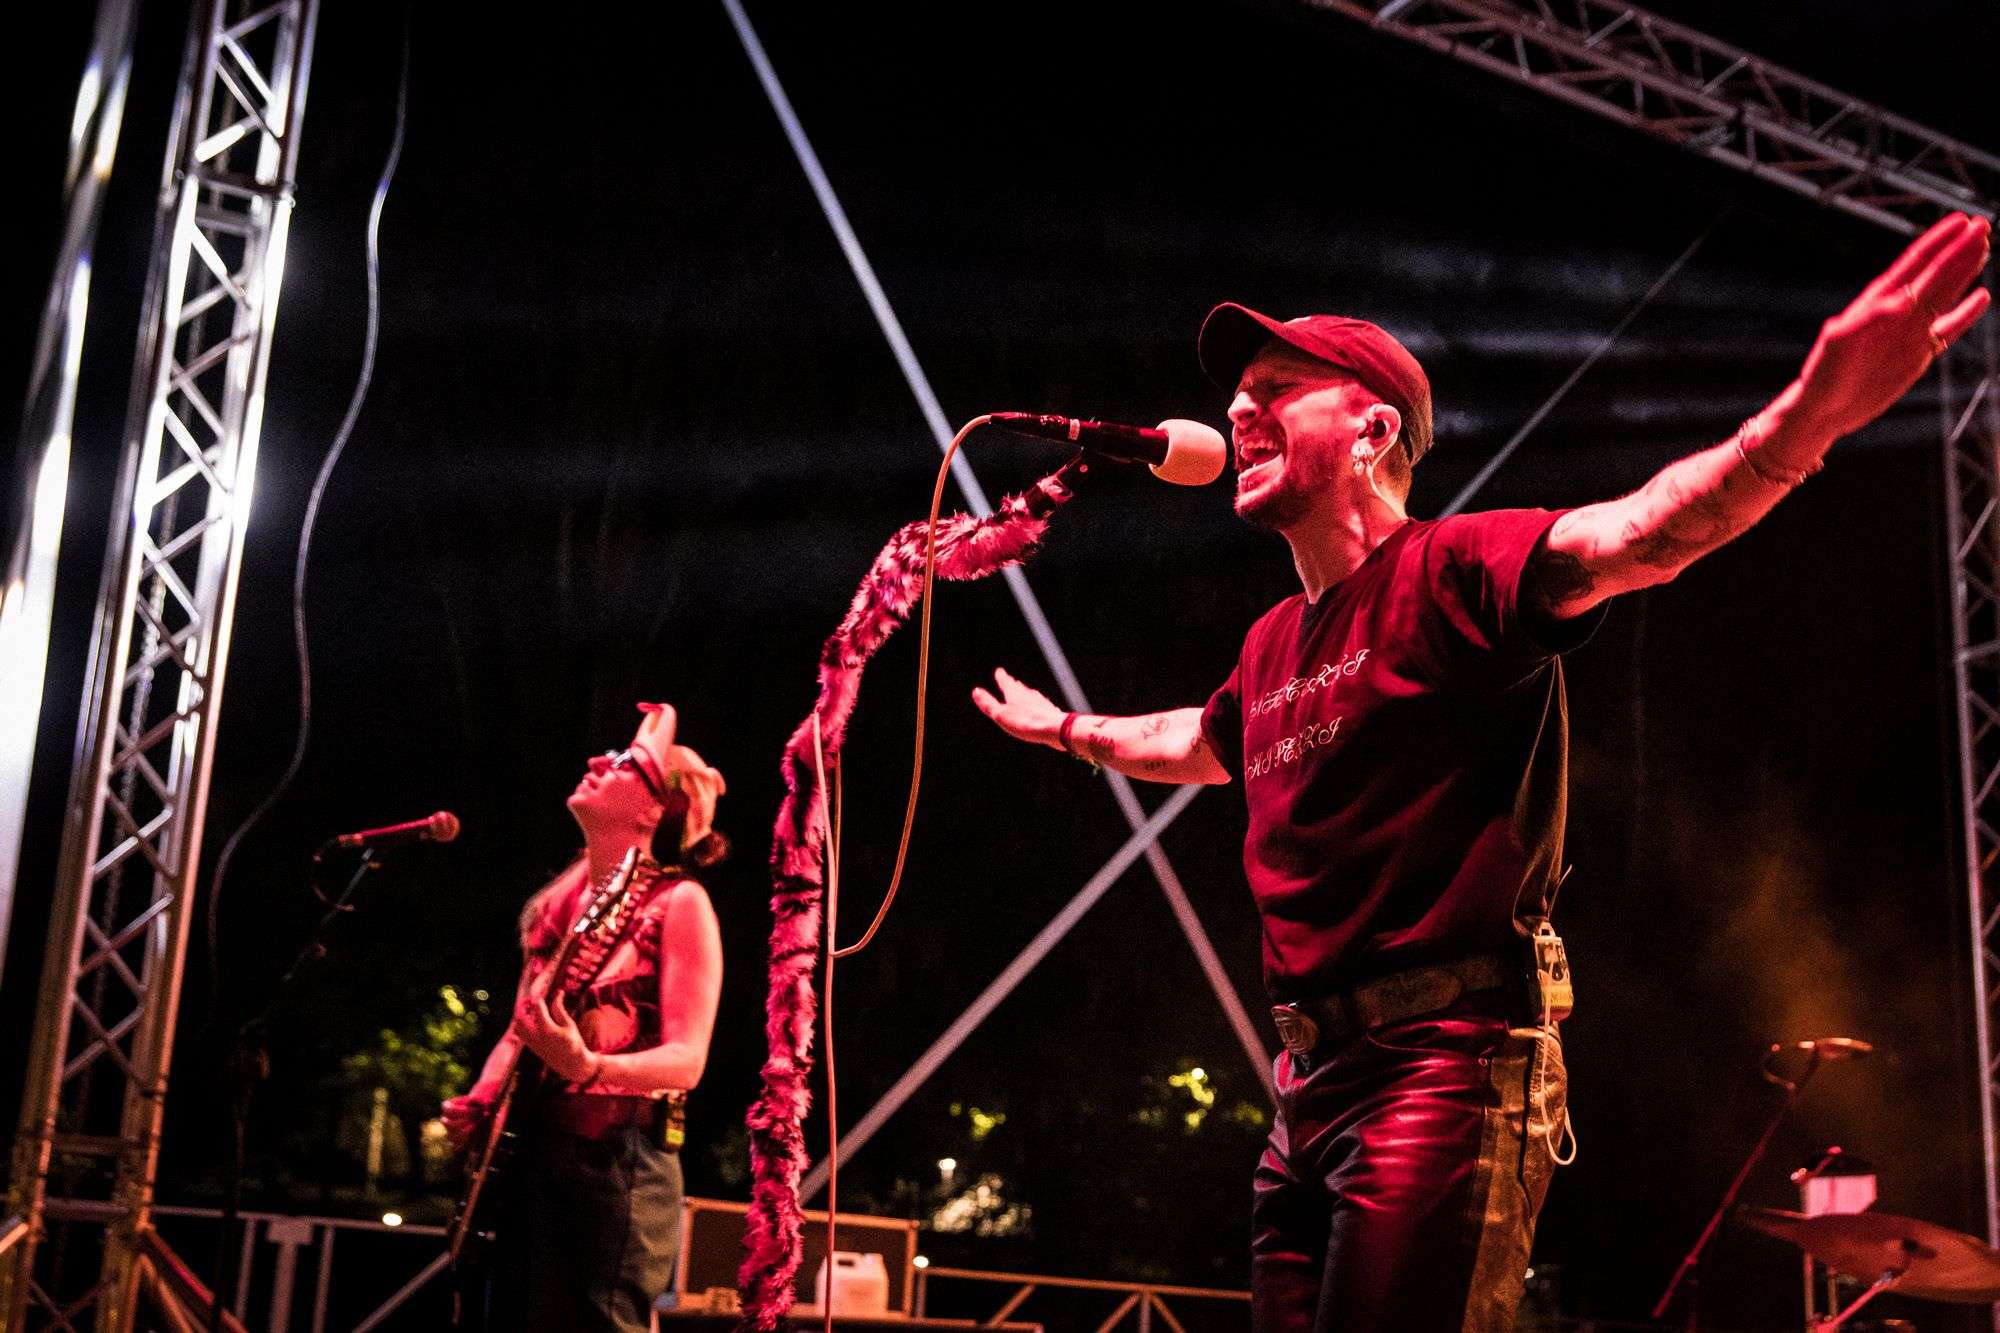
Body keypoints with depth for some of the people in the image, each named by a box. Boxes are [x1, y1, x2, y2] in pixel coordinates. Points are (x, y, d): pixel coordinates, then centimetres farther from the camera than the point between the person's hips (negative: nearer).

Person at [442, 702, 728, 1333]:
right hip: (528, 1151, 7)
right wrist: (478, 1101, 5)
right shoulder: (558, 902, 16)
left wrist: (587, 1065, -30)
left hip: (618, 1158, -7)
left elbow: (686, 1060, -13)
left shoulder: (678, 902, -5)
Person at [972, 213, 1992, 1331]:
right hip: (1314, 1076, 8)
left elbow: (1628, 537, -28)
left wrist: (1804, 419, -46)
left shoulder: (1448, 571, -8)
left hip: (1448, 1069, -8)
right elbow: (1200, 745, 39)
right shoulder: (1273, 644, 17)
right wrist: (1066, 729, 53)